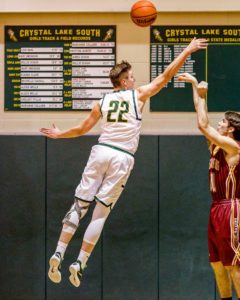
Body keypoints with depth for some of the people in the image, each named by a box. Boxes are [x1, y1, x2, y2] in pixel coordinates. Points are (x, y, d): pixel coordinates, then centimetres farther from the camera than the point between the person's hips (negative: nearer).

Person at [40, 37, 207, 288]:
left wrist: (59, 134, 39)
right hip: (123, 158, -3)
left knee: (79, 205, 7)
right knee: (100, 213, 1)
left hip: (101, 151, 3)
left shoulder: (102, 102, 13)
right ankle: (80, 263, -2)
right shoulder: (138, 95, 4)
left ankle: (59, 253, -4)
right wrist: (188, 51, 12)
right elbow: (166, 76, 6)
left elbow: (82, 129, 21)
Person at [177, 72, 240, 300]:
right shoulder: (216, 146, 12)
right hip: (217, 209, 9)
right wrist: (195, 86, 14)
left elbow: (203, 125, -17)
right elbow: (204, 125, 15)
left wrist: (201, 95, -8)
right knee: (217, 264, 12)